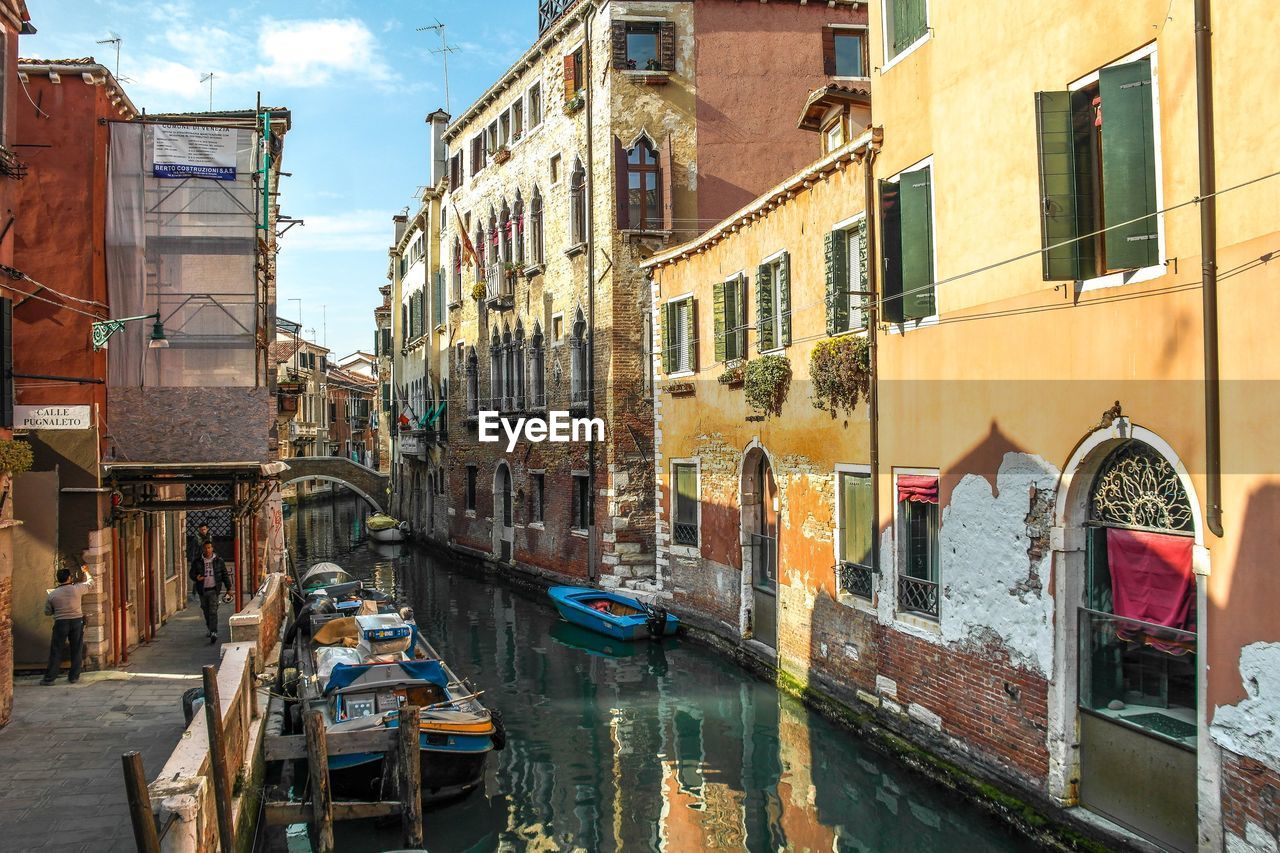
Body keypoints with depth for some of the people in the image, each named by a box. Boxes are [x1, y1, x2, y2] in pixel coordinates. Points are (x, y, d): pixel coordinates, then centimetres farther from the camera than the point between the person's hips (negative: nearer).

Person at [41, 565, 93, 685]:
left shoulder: (52, 594, -3)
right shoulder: (77, 589, -4)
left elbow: (47, 612, 5)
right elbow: (90, 583, 14)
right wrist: (86, 572, 31)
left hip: (61, 623, 0)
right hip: (77, 621, 0)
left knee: (56, 651, 6)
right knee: (76, 650, 10)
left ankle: (49, 678, 7)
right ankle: (74, 676, 14)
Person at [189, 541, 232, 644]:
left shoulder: (218, 561, 3)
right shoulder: (197, 561, 4)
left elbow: (225, 574, 9)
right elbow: (191, 573, 8)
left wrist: (228, 588, 8)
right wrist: (196, 577, -16)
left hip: (213, 589, -3)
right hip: (202, 590, 3)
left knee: (213, 611, -13)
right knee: (206, 612, 12)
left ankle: (214, 633, -19)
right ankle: (211, 629, 31)